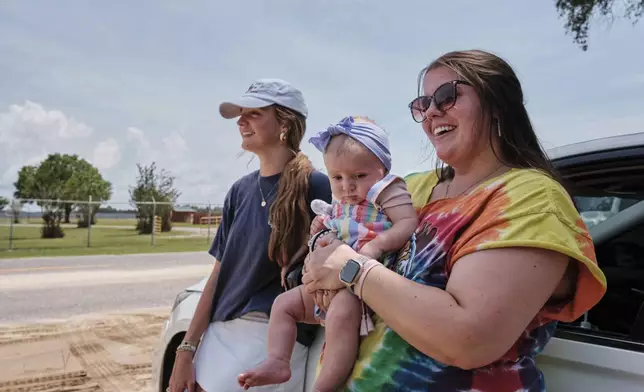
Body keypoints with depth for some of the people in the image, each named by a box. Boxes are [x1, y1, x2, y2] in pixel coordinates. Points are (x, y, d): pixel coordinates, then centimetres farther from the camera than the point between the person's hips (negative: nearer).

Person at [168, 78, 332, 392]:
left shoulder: (314, 186, -11)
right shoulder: (240, 190, 6)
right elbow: (219, 273, 7)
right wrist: (187, 348, 5)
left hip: (276, 338, -5)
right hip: (218, 335, 6)